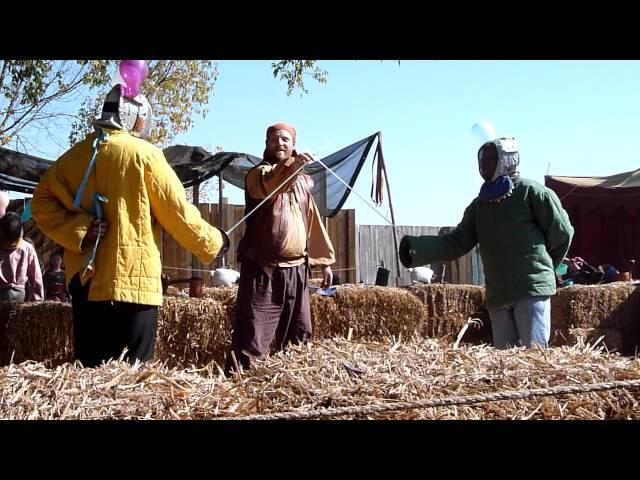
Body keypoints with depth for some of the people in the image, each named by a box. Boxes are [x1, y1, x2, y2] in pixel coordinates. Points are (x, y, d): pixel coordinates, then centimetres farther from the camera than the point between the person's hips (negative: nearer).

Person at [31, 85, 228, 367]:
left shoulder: (74, 155, 10)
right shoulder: (144, 154, -6)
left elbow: (41, 202, 3)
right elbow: (178, 214, -5)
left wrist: (78, 231, -6)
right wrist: (214, 241, 8)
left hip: (84, 279, 6)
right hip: (131, 281, -6)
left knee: (91, 370, 13)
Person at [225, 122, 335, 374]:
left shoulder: (303, 181, 18)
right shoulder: (258, 173, -1)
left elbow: (313, 223, 23)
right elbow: (268, 185, -27)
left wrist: (324, 260, 18)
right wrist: (291, 167, -47)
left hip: (296, 269, 6)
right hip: (263, 268, -6)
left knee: (296, 336, 12)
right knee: (252, 333, -10)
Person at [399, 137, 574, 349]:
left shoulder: (530, 192, -4)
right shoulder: (479, 205, 13)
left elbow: (562, 232, -1)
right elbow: (455, 243, 5)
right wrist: (417, 248, -10)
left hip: (532, 289, -6)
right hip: (497, 295, 6)